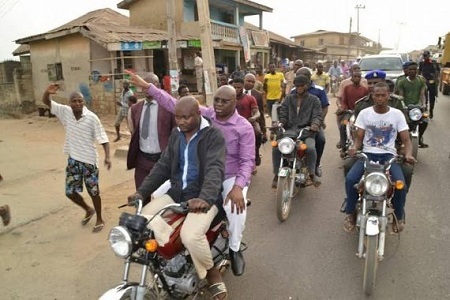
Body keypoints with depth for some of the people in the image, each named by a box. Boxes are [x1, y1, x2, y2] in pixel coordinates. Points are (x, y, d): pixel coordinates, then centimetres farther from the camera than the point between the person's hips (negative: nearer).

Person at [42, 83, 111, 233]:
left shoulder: (92, 118, -15)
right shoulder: (65, 112, -2)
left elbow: (103, 138, -13)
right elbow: (46, 102, 1)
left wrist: (107, 156, -25)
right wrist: (47, 92, -23)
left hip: (89, 160, -4)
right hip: (73, 160, 5)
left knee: (93, 192, 7)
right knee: (70, 192, 12)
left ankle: (99, 219, 27)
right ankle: (88, 210, 38)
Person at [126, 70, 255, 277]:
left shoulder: (244, 127, -12)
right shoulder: (204, 114, -2)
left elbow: (247, 161, -17)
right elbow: (174, 104, -2)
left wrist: (238, 187, -34)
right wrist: (146, 86, -7)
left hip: (231, 177, -4)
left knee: (236, 208, -34)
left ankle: (234, 249, -2)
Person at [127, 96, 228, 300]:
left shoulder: (213, 135, -11)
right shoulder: (175, 135, 11)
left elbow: (215, 169, -25)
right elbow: (163, 166, 11)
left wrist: (205, 198, -42)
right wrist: (142, 192, -2)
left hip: (203, 197, -7)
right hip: (176, 193, 7)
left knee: (191, 235, -31)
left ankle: (213, 275, -1)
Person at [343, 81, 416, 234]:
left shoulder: (397, 114, 3)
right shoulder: (364, 113, 4)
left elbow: (406, 139, 2)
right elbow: (359, 137, 4)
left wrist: (408, 154, -20)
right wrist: (354, 147, -19)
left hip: (388, 155, 0)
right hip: (367, 154, 0)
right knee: (350, 179, -27)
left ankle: (399, 216, 4)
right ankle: (350, 212, -2)